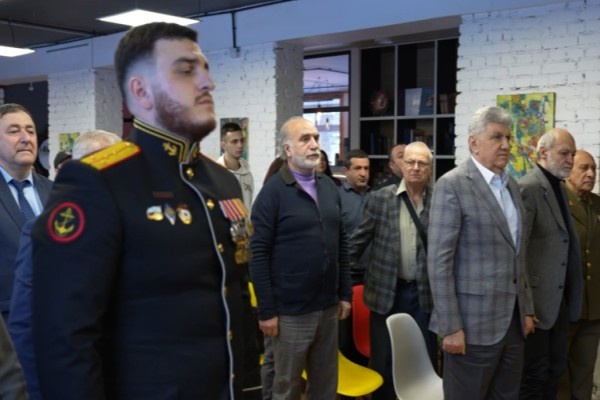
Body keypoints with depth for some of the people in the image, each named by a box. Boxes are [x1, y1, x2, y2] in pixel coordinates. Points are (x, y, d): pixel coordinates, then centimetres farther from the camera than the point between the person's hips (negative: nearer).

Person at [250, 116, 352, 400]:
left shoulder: (330, 188, 7)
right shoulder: (273, 191, -11)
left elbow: (342, 244, 12)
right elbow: (259, 254, -13)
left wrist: (345, 293, 10)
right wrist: (266, 311, -14)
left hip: (328, 307, 5)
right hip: (290, 311, -5)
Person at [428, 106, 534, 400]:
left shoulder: (511, 186, 12)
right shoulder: (452, 185, -12)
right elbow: (438, 261, -16)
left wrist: (526, 308, 15)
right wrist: (451, 327, -18)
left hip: (513, 321, 7)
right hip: (474, 322, -7)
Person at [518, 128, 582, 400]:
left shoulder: (559, 187, 12)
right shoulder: (528, 187, -17)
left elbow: (563, 245, 13)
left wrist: (570, 298, 12)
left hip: (559, 299, 9)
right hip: (537, 299, -9)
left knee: (555, 370, 17)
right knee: (534, 375, 4)